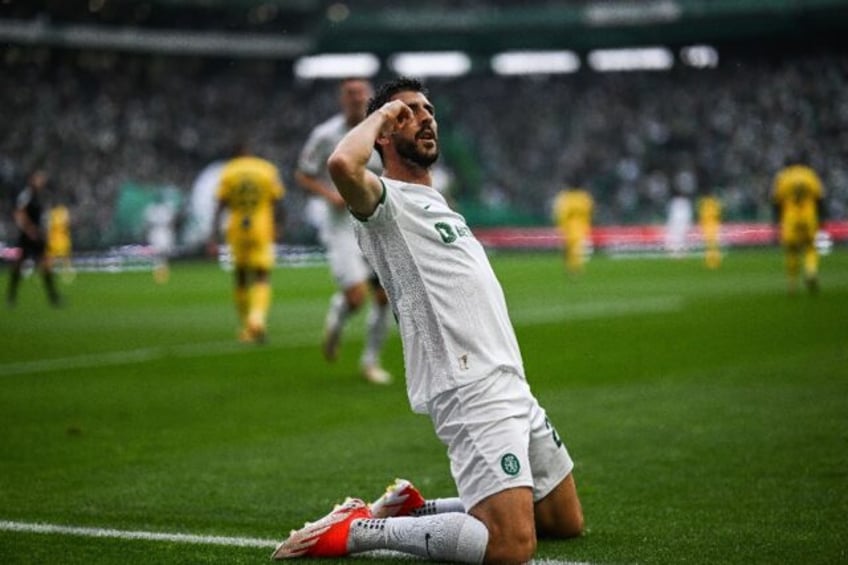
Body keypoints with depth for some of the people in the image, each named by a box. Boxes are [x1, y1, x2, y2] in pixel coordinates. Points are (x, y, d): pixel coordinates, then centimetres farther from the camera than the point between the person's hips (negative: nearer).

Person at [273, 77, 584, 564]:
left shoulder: (439, 207, 23)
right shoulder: (387, 199, -5)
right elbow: (343, 165, -30)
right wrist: (380, 114, -11)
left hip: (515, 390, 9)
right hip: (475, 395, -9)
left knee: (568, 523, 15)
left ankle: (412, 508, 20)